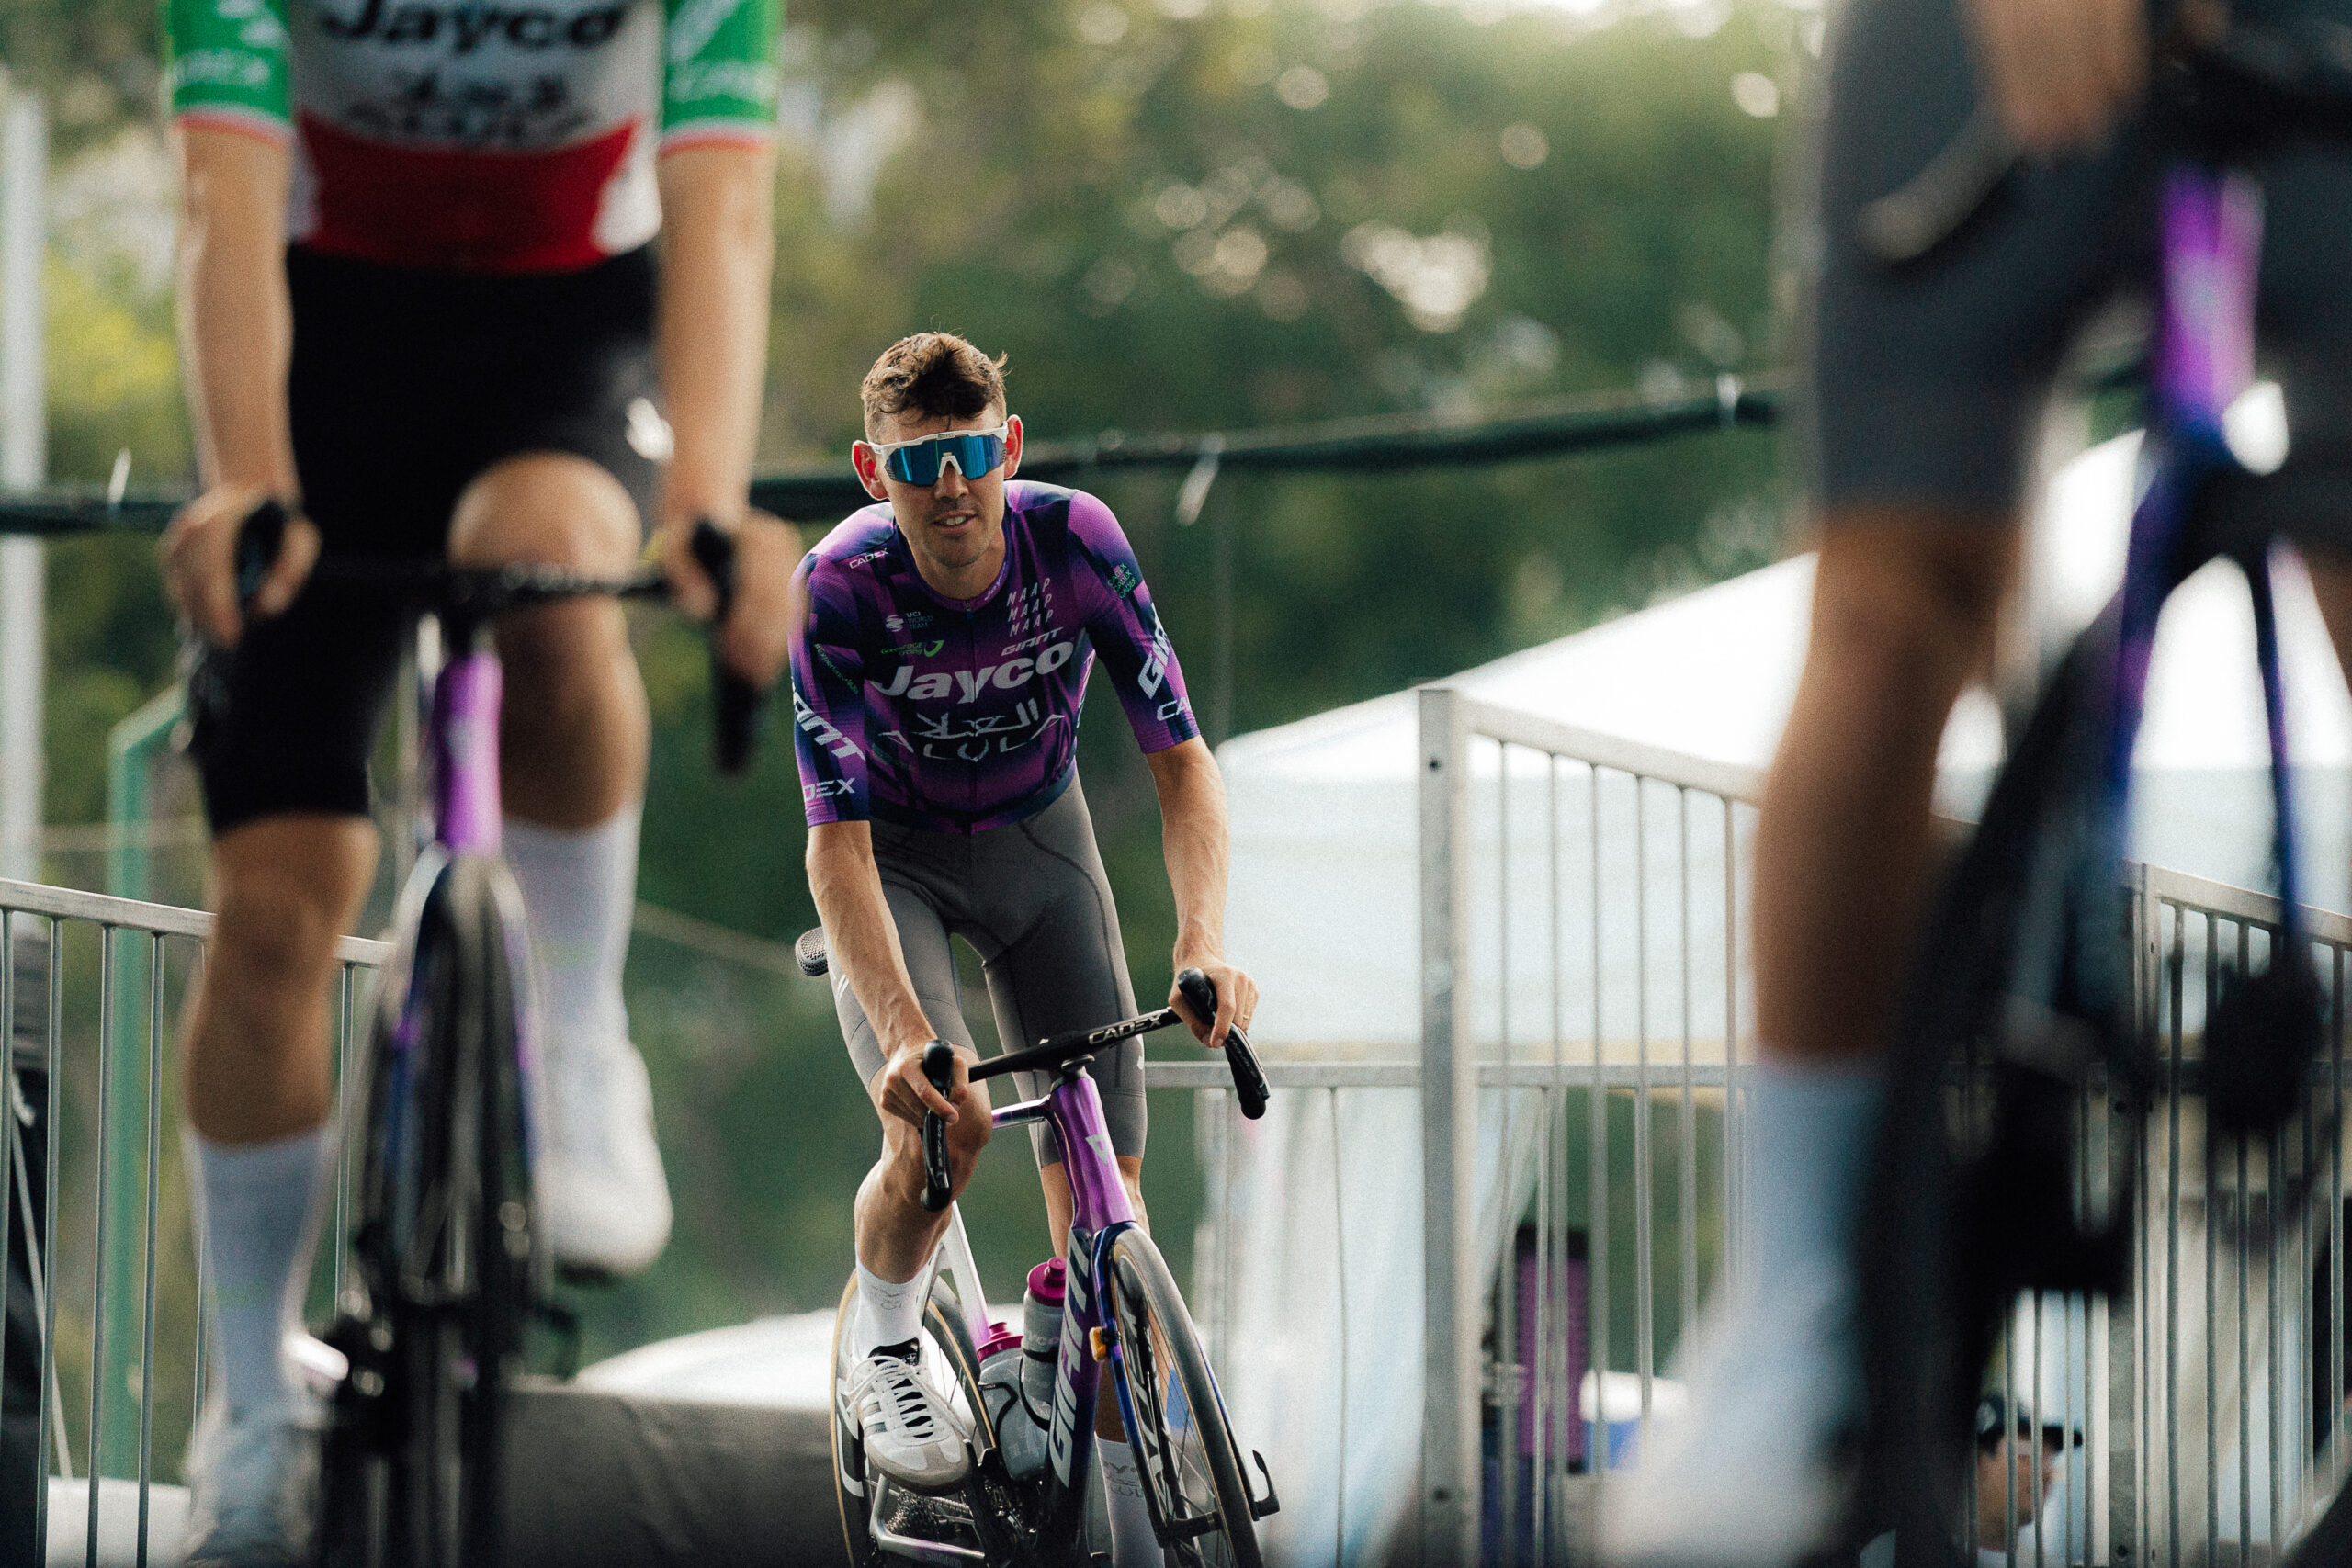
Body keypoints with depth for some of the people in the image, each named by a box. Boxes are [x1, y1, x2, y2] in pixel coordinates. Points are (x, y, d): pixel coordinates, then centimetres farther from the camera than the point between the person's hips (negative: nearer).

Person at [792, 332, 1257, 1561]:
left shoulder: (1077, 541, -26)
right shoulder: (841, 585, -31)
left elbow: (1180, 758, -20)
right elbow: (838, 841, -32)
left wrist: (1203, 941, -36)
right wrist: (904, 1030, -45)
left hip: (1034, 838, 2)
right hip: (894, 852, -2)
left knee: (1105, 1177, -4)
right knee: (942, 1122, -27)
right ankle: (879, 1349, 4)